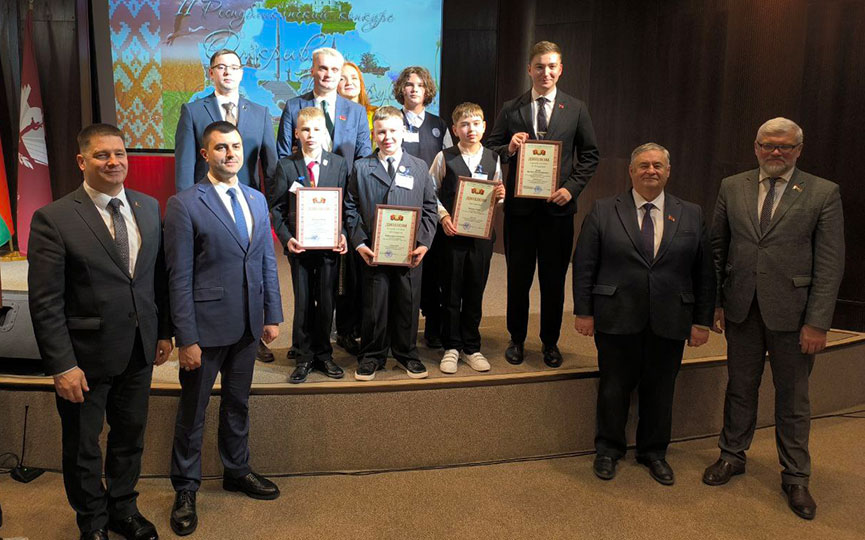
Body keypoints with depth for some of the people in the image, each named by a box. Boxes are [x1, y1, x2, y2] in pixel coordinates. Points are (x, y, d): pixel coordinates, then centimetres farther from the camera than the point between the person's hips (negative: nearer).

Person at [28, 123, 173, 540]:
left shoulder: (149, 208, 1)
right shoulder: (53, 219, -15)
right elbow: (45, 303, -15)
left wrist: (164, 331, 7)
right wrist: (62, 366, -16)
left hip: (139, 350, 4)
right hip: (86, 357, -4)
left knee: (130, 434, 20)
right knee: (82, 445, 16)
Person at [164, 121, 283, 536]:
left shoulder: (257, 200, 7)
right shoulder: (184, 205, -11)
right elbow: (179, 278, -13)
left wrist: (273, 315, 6)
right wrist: (187, 338, -14)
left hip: (247, 326, 5)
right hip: (206, 326, -5)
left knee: (238, 403, 21)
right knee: (193, 410, 11)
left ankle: (237, 471, 40)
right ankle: (186, 489, 29)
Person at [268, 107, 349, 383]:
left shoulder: (338, 164, 4)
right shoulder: (286, 165, 1)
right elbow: (275, 208, 1)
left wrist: (343, 234, -9)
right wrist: (286, 238, -12)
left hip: (329, 245, 1)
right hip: (299, 246, -1)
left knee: (326, 302, 8)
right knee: (303, 303, 6)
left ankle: (323, 354, 24)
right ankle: (305, 357, 20)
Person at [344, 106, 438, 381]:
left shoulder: (419, 167, 9)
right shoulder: (361, 168, 6)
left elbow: (430, 208, 8)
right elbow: (351, 208, 4)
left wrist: (424, 244, -3)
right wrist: (359, 243, -7)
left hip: (410, 252, 1)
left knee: (408, 303, 9)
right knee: (374, 305, 5)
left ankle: (407, 353, 26)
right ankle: (372, 356, 21)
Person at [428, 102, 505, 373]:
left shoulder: (492, 158, 7)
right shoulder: (445, 157, -2)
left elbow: (496, 195, 14)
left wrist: (500, 195, -8)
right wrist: (443, 216, -13)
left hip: (482, 234, 2)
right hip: (452, 233, -2)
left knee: (475, 293, 9)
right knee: (451, 292, 6)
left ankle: (471, 347, 23)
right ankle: (451, 348, 20)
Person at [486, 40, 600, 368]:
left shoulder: (576, 109, 6)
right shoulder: (511, 109, 4)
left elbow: (590, 155, 7)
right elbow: (490, 149, 6)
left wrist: (572, 187, -7)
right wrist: (509, 149, -16)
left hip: (558, 206, 0)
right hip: (520, 205, 0)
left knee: (554, 279, 9)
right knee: (518, 277, 9)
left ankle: (550, 342, 25)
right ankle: (517, 339, 26)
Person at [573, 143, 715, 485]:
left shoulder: (691, 215, 7)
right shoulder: (604, 211, 1)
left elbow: (704, 273, 7)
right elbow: (584, 265, -1)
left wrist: (702, 320, 3)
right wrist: (583, 311, -5)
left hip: (669, 323, 2)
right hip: (617, 319, -2)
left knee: (660, 389, 13)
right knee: (614, 387, 9)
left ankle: (654, 452, 34)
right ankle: (609, 450, 30)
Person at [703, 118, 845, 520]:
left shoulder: (823, 193, -3)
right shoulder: (732, 188, 5)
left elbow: (830, 263, -6)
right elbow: (717, 249, 8)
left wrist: (817, 322, -11)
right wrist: (716, 301, 3)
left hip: (791, 312, -2)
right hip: (742, 309, 2)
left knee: (793, 398, 10)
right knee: (740, 388, 15)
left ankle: (795, 477, 26)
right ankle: (732, 456, 33)